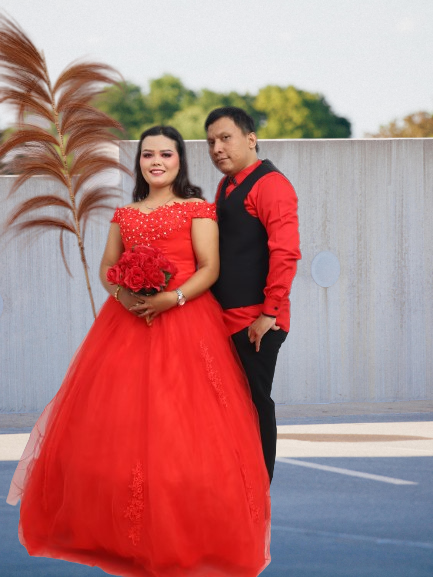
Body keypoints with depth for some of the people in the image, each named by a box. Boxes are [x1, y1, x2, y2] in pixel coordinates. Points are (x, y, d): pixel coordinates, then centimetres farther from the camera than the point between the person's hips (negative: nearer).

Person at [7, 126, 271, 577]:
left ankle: (182, 535, -2)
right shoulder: (124, 215, 18)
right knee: (119, 421, 0)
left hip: (184, 320, -4)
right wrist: (122, 292, -7)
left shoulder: (197, 209, 4)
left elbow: (209, 268, -4)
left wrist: (172, 298, -19)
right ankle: (121, 528, 9)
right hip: (127, 321, 5)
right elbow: (107, 268, 15)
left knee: (179, 430, -9)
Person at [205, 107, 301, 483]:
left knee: (254, 404, -4)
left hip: (255, 322, -9)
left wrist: (269, 313, -19)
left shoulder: (269, 184, -10)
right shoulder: (226, 187, 19)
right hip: (227, 318, 9)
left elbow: (285, 252, -18)